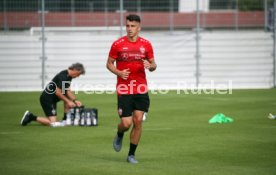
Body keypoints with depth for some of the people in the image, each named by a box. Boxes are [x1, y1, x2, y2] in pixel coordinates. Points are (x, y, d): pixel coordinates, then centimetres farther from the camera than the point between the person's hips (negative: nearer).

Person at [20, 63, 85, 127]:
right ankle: (32, 117, -4)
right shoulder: (63, 76, -22)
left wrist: (75, 100, 0)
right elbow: (58, 92, -22)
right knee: (53, 122, -14)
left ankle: (65, 119, 11)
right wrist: (68, 102, -15)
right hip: (47, 98, -10)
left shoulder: (69, 76, 7)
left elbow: (68, 91, 12)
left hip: (53, 98, 10)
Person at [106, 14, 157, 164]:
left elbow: (153, 65, 11)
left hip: (141, 89, 2)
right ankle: (119, 136, 30)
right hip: (124, 89, -2)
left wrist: (150, 66, -13)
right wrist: (119, 73, -13)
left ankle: (131, 154, 12)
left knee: (138, 121, -2)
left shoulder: (146, 44, 3)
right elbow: (109, 63, 6)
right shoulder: (117, 44, -3)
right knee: (126, 123, -7)